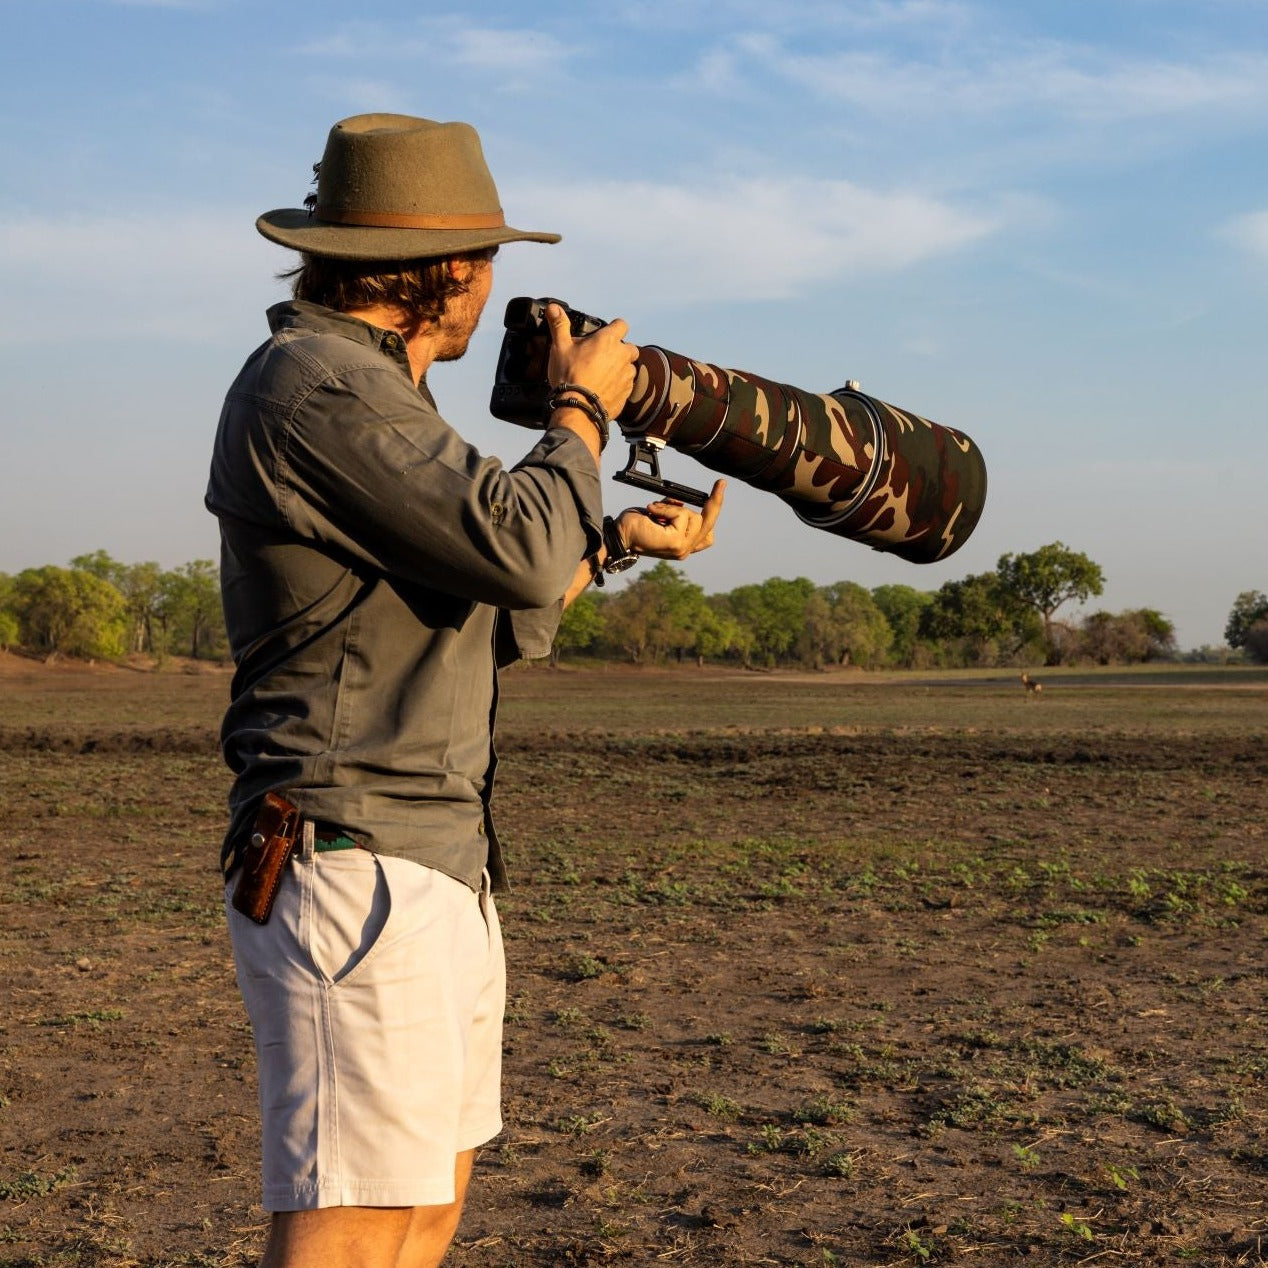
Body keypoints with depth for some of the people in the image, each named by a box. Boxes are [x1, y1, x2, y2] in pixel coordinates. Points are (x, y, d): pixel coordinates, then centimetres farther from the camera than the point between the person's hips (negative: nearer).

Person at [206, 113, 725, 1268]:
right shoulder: (321, 384, -14)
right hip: (358, 870, -11)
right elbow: (518, 550, -22)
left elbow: (497, 615, 24)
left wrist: (625, 540, 29)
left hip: (438, 873, 11)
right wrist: (583, 409, -6)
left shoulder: (362, 390, 18)